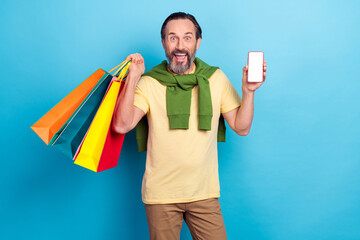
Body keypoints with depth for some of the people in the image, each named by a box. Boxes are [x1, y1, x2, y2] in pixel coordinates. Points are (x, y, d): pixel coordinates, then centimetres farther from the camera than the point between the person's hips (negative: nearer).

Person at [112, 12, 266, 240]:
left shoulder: (216, 78, 3)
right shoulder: (149, 83, -5)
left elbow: (241, 128, 2)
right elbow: (122, 125, -16)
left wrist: (248, 91, -11)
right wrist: (132, 79, -21)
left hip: (204, 193, 2)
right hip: (160, 194, -1)